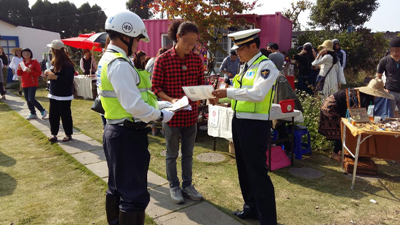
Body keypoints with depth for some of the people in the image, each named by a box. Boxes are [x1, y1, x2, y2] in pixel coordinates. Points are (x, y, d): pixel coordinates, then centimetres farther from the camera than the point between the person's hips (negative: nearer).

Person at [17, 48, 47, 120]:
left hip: (33, 84, -7)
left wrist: (30, 71, -22)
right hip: (25, 84, 7)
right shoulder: (21, 63, 10)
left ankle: (43, 110, 0)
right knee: (27, 100, 9)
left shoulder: (34, 62, -7)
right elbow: (19, 74, 13)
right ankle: (33, 114, 19)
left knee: (31, 99, -16)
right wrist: (19, 69, -7)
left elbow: (39, 73, -10)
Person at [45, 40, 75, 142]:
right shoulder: (54, 62, 9)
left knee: (65, 115, 2)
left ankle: (68, 135, 15)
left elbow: (69, 79, -23)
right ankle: (54, 134, 23)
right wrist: (48, 73, 1)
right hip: (54, 94, 8)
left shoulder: (67, 64, -17)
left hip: (64, 95, -8)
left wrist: (55, 77, -24)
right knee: (53, 115, 11)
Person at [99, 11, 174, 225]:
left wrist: (158, 104, 12)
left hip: (116, 131, 11)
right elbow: (133, 105, -24)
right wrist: (160, 116, -10)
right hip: (127, 135, -11)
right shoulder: (120, 64, -20)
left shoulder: (108, 59, 13)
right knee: (134, 194, 0)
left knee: (118, 188, 21)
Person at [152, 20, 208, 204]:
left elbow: (201, 84, 8)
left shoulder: (197, 59, 1)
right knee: (172, 154, 12)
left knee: (188, 153, 17)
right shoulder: (163, 60, -12)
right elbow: (155, 87, -9)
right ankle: (174, 186, 30)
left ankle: (187, 185, 34)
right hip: (172, 115, -4)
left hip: (191, 115, 4)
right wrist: (170, 100, -24)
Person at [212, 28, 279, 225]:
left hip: (255, 125, -9)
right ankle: (251, 207, 36)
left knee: (257, 172, -3)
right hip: (238, 122, 9)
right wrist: (221, 98, 4)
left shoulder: (265, 65, -12)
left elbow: (257, 94, -24)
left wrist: (228, 92, -22)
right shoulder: (246, 67, 15)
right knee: (244, 169, 18)